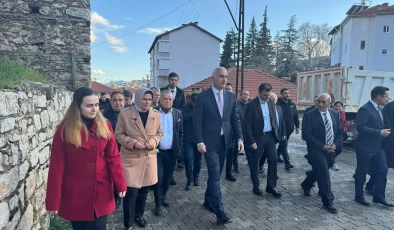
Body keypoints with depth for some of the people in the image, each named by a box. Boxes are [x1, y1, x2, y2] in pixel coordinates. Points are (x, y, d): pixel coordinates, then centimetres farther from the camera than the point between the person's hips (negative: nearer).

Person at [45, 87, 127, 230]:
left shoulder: (105, 126, -2)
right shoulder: (64, 130, -9)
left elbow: (113, 157, -1)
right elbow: (57, 166, -8)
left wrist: (120, 184, -6)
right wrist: (53, 201, -8)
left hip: (101, 192, 2)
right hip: (75, 194, -1)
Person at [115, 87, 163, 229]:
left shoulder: (156, 114, 2)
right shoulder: (125, 114, -8)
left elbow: (159, 133, 11)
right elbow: (119, 134, -3)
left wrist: (153, 142, -9)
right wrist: (132, 142, -18)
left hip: (149, 157, 4)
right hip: (131, 158, -4)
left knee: (144, 189, 15)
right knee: (131, 191, -4)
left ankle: (139, 216, 38)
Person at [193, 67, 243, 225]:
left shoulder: (231, 97, 6)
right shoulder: (203, 97, -9)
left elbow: (235, 119, 8)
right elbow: (197, 121, -9)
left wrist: (239, 138, -1)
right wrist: (199, 142, -15)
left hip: (224, 141, 5)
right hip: (210, 142, -5)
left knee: (215, 174, 16)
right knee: (215, 175, -6)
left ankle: (208, 201, 35)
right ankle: (219, 211, 2)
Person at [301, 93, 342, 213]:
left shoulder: (335, 114, 5)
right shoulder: (309, 115, -12)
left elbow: (339, 132, 10)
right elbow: (306, 135, -17)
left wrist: (335, 144, -7)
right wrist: (322, 146, -20)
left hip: (330, 150, 6)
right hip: (317, 150, -6)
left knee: (318, 171, 19)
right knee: (324, 175, -10)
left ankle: (306, 185, 46)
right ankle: (328, 201, 4)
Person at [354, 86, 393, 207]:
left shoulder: (378, 109, 13)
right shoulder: (365, 109, -17)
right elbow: (360, 127, -25)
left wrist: (383, 131, 4)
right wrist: (380, 132, -23)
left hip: (378, 146, 9)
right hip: (365, 146, -9)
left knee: (382, 170, 9)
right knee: (362, 171, 5)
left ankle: (379, 196, 21)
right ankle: (359, 196, 19)